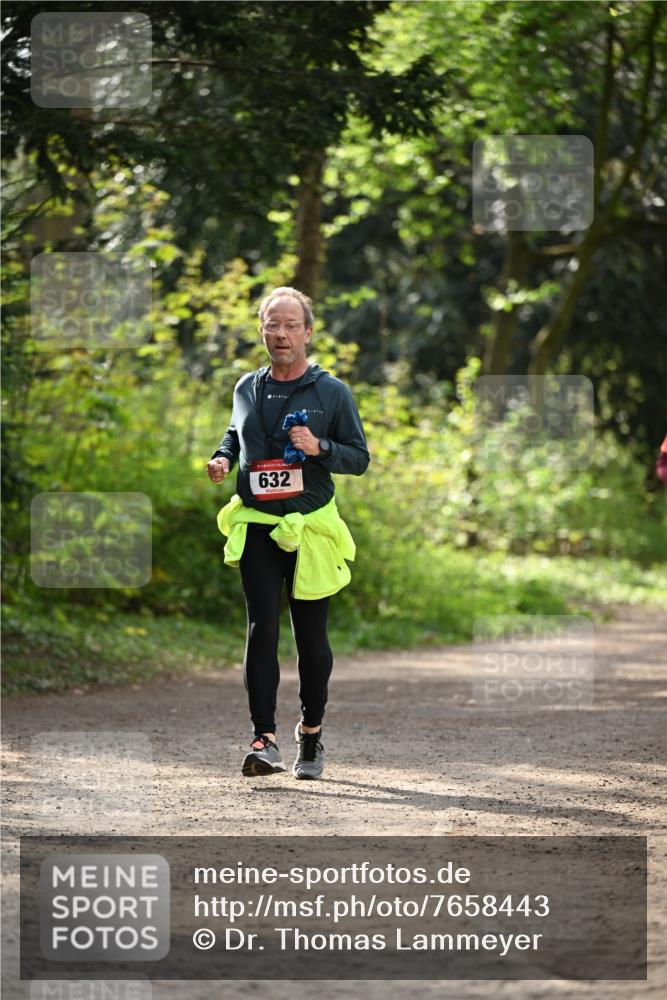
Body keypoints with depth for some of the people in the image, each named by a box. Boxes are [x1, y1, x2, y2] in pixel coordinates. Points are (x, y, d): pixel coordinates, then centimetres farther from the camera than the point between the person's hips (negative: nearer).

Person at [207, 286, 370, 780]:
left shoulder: (332, 392, 0)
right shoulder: (247, 389, 10)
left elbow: (360, 458, 2)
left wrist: (320, 448, -16)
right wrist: (223, 458, 5)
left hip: (311, 529, -2)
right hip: (256, 527, 2)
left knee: (311, 636, 7)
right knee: (262, 631, -9)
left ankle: (312, 731, 24)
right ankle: (266, 740, -14)